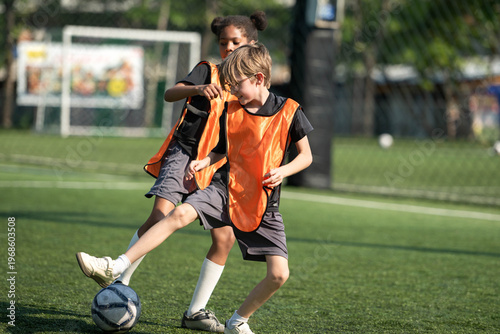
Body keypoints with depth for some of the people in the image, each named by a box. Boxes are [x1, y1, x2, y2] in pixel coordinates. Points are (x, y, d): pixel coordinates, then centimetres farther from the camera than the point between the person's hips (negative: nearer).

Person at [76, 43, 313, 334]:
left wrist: (283, 171, -16)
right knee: (180, 214, -26)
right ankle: (116, 268, -27)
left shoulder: (289, 111, -5)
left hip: (264, 204, -1)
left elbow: (306, 156, 3)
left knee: (280, 274, -11)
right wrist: (204, 162, -3)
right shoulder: (230, 111, 4)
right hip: (226, 187, 1)